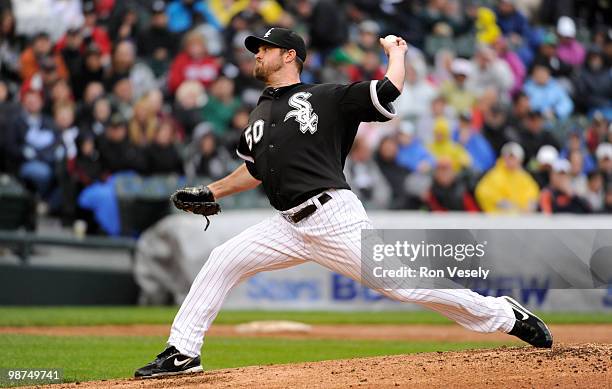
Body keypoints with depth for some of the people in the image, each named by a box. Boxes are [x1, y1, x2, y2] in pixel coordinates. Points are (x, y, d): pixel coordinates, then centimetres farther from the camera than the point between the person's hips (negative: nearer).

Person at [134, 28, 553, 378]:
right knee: (222, 262, -4)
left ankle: (505, 315, 1)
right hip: (288, 225, 6)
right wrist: (210, 193, 23)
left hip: (334, 216, -6)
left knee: (400, 281, -10)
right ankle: (183, 352, 3)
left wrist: (396, 50, 7)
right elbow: (254, 171, 31)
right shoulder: (262, 113, 21)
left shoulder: (326, 97, 0)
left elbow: (389, 89, -9)